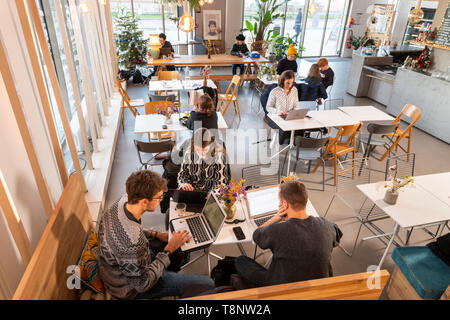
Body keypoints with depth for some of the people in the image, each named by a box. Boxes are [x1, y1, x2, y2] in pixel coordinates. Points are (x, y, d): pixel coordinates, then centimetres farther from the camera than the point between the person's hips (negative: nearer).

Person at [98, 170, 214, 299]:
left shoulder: (124, 200, -16)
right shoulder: (132, 243, -42)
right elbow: (143, 284, -26)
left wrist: (154, 234, -3)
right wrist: (169, 250, -21)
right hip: (131, 287, -8)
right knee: (208, 284, -9)